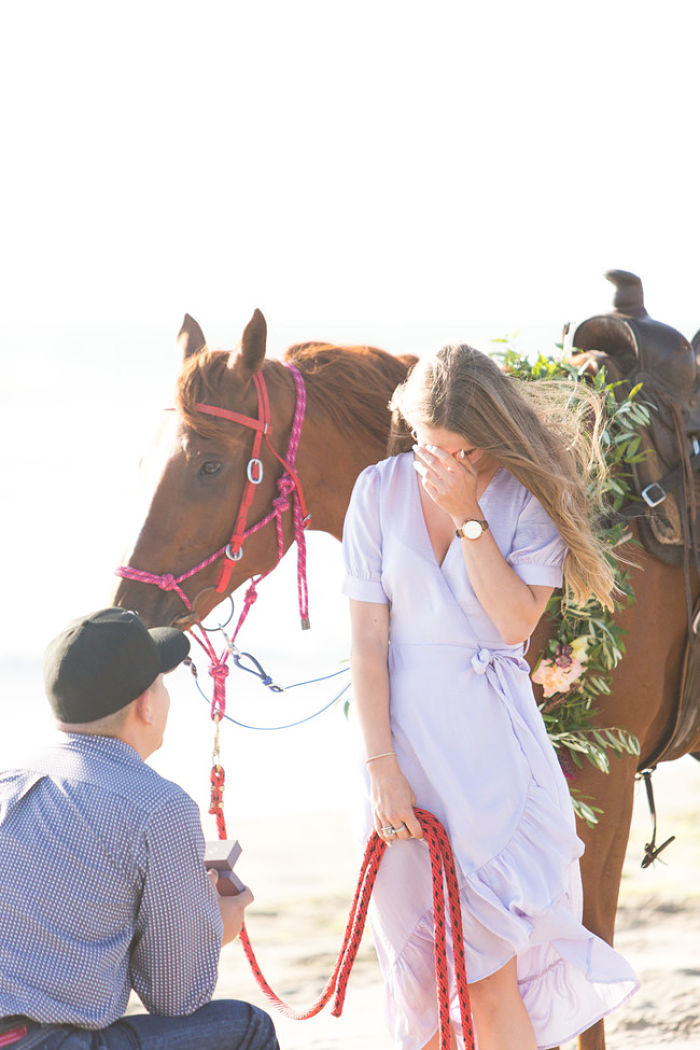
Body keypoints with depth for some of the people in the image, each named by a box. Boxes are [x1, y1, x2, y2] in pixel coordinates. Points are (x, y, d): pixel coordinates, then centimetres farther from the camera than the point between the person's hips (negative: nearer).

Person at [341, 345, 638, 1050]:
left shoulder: (531, 495, -3)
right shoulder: (381, 490, -1)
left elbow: (517, 621, -14)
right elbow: (367, 638, -3)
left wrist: (468, 514, -18)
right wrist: (381, 766, -9)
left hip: (495, 734, -1)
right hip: (404, 729, 2)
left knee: (488, 976, -5)